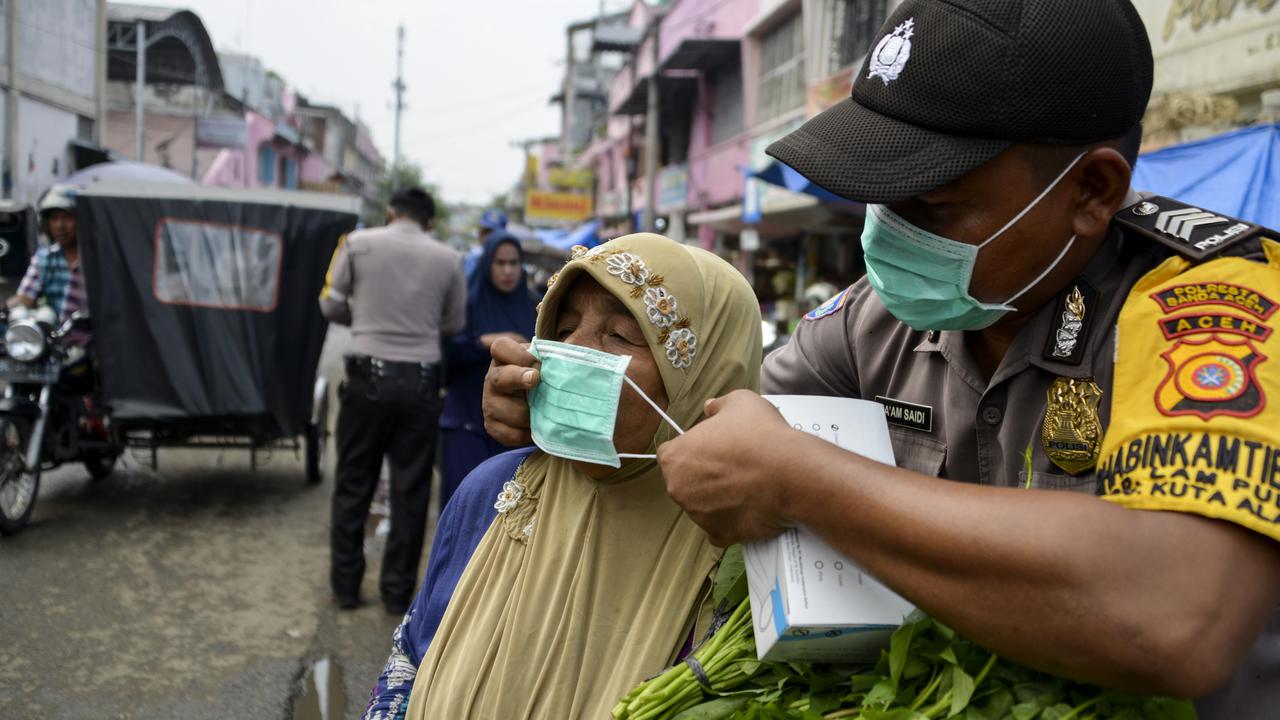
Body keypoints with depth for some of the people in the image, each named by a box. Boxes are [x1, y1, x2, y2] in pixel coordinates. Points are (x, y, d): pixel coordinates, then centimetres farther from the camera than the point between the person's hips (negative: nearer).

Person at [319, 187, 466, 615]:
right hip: (420, 381, 0)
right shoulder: (448, 259, 1)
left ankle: (345, 585, 18)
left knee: (353, 486, 12)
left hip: (370, 375, 0)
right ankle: (398, 591, 15)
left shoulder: (358, 243, 0)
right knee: (410, 491, 9)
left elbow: (330, 306, 3)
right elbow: (455, 324, 8)